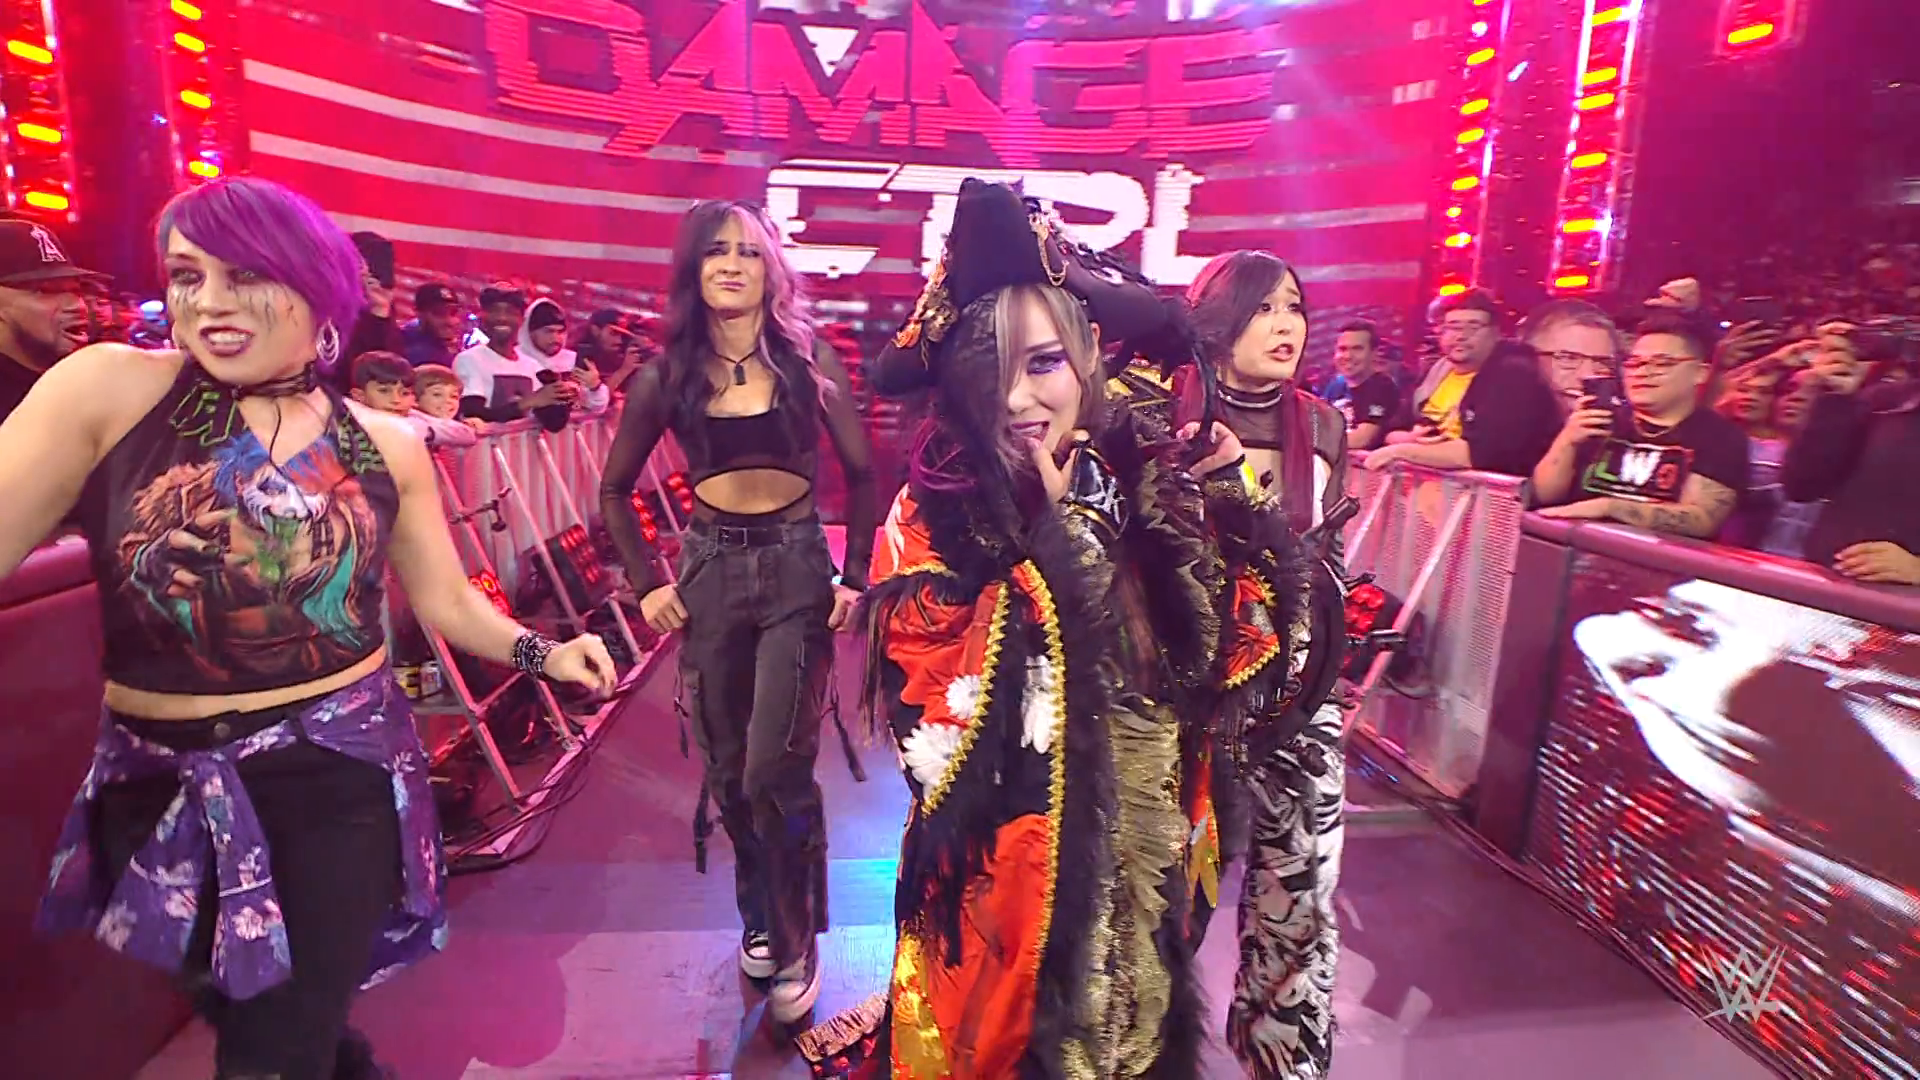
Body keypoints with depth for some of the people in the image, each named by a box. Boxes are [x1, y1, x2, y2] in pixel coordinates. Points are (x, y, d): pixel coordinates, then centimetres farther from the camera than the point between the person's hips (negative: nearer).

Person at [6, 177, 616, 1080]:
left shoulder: (388, 447, -3)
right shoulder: (107, 391, -8)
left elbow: (449, 604, 3)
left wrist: (542, 653, -10)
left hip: (339, 776, -1)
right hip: (160, 786, 2)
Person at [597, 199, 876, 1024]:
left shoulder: (808, 358, -1)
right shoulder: (667, 374, 2)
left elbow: (862, 471, 3)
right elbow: (615, 490, 12)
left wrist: (854, 575, -4)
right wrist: (646, 584, 2)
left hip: (797, 566, -2)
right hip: (709, 568, 2)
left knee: (777, 769, -6)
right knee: (728, 768, 11)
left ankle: (796, 943, 15)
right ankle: (757, 915, 35)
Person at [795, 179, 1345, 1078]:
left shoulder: (1151, 479, -6)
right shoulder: (933, 520, -17)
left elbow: (1239, 668, -5)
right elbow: (938, 729, -26)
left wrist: (1234, 511, -17)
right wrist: (1051, 530, -26)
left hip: (1146, 848, 4)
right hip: (1007, 861, -4)